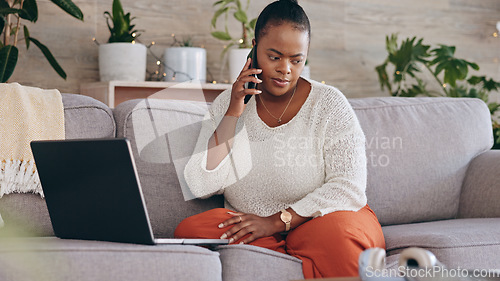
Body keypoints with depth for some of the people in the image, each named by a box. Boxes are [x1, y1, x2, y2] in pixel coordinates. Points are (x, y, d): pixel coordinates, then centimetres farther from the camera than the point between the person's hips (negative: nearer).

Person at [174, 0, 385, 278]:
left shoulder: (329, 104, -2)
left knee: (338, 234, -39)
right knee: (189, 230, -26)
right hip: (250, 231, 5)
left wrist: (276, 222, -19)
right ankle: (312, 268, -23)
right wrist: (233, 113, -10)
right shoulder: (227, 104, 6)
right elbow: (201, 186, -4)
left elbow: (348, 188, -11)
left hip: (320, 221, -4)